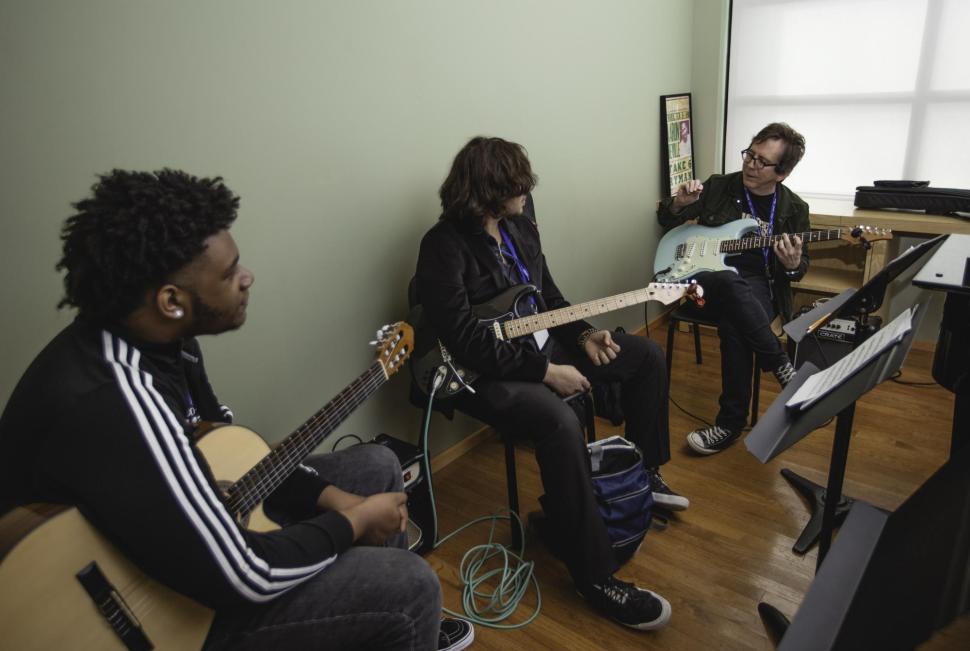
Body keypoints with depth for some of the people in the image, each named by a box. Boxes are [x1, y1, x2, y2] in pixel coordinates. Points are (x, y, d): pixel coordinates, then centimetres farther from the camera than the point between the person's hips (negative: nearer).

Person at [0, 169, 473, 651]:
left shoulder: (161, 338, -7)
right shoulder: (117, 401, -36)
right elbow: (243, 575, -33)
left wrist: (332, 497, -4)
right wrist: (356, 521, -16)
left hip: (180, 520, 9)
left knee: (378, 466, 12)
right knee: (410, 584, -17)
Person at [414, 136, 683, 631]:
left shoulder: (519, 226, 6)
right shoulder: (444, 245, -20)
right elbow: (466, 343, -27)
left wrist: (583, 334, 0)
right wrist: (546, 372, -24)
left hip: (539, 345, 9)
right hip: (484, 372, -9)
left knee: (646, 355, 9)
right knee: (559, 423, -38)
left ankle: (643, 473, 23)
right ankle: (596, 576, -22)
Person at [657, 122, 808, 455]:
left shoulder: (794, 208, 7)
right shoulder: (716, 186, 5)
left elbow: (800, 267, 12)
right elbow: (667, 221, 8)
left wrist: (792, 266, -14)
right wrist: (679, 204, -16)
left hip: (759, 288, 0)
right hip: (706, 279, 0)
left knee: (733, 324, -37)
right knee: (731, 283, -39)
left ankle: (731, 423, -23)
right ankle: (781, 364, -24)